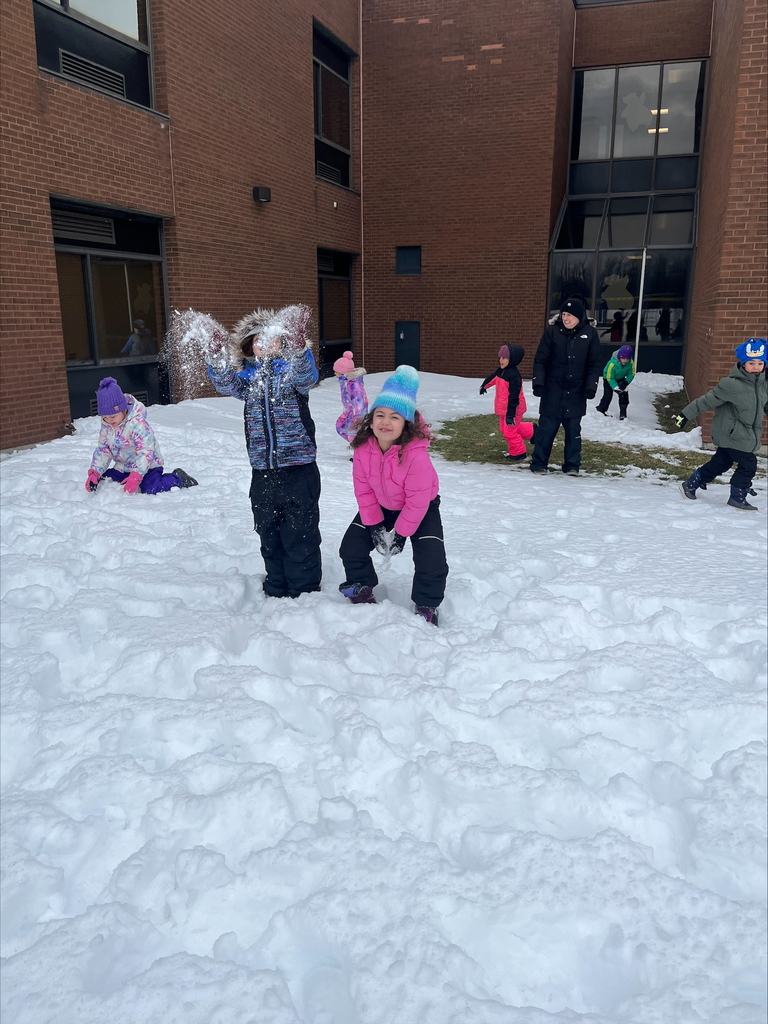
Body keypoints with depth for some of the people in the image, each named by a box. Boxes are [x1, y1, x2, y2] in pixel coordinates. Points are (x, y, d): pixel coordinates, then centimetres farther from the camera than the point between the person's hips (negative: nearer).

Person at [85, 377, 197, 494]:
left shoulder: (137, 423, -26)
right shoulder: (106, 424, -3)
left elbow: (145, 452, -29)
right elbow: (102, 449, 5)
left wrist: (135, 477, -38)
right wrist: (94, 473, -8)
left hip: (147, 465, -7)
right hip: (123, 467, 7)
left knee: (150, 489, -27)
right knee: (102, 480, -1)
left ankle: (178, 478, -3)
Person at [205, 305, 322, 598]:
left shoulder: (292, 367, -1)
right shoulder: (247, 375, 9)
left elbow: (305, 376, -22)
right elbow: (226, 384, -8)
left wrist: (297, 346, -41)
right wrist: (217, 358, -26)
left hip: (298, 467, -4)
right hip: (262, 471, 4)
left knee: (300, 533, 1)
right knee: (268, 534, 15)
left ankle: (304, 591, 15)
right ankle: (276, 590, 31)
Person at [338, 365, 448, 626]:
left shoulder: (416, 454, -37)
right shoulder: (363, 449, -22)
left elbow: (417, 500, -27)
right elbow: (363, 489, -9)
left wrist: (401, 532, -20)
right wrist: (374, 525, -10)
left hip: (422, 509, -4)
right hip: (380, 507, 4)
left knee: (431, 560, -17)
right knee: (351, 546, 0)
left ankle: (426, 606, 10)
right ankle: (361, 591, 26)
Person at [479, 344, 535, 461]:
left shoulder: (514, 375, -25)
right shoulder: (501, 371, 3)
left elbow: (513, 396, -27)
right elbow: (492, 378, 28)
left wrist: (511, 414, -29)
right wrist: (484, 386, 46)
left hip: (511, 409, -10)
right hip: (503, 409, 10)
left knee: (510, 432, -3)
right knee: (504, 429, 21)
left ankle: (518, 453, 16)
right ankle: (530, 431, 34)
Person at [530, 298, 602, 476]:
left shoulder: (590, 333, 0)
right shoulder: (552, 331, -4)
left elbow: (595, 364, 3)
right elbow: (540, 359, -1)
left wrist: (591, 387, -5)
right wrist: (538, 382, -10)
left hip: (576, 394, 1)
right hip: (552, 392, -1)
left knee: (573, 430, 8)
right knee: (546, 428, 1)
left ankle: (572, 465, 18)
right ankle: (539, 463, 12)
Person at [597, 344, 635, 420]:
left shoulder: (631, 363, -26)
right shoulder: (612, 364, -38)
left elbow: (631, 374, -11)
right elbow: (610, 378, -29)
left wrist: (626, 382, -27)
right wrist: (616, 388, -37)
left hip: (620, 379, 4)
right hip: (608, 379, -4)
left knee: (624, 394, -3)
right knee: (608, 396, -11)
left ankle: (623, 414, 7)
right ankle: (600, 411, 6)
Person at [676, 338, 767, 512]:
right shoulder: (731, 385, -21)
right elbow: (707, 401, -16)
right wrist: (685, 415, -14)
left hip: (747, 436, 8)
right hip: (732, 434, -8)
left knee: (720, 462, 16)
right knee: (748, 464, -4)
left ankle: (690, 485, 29)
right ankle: (737, 498, 14)